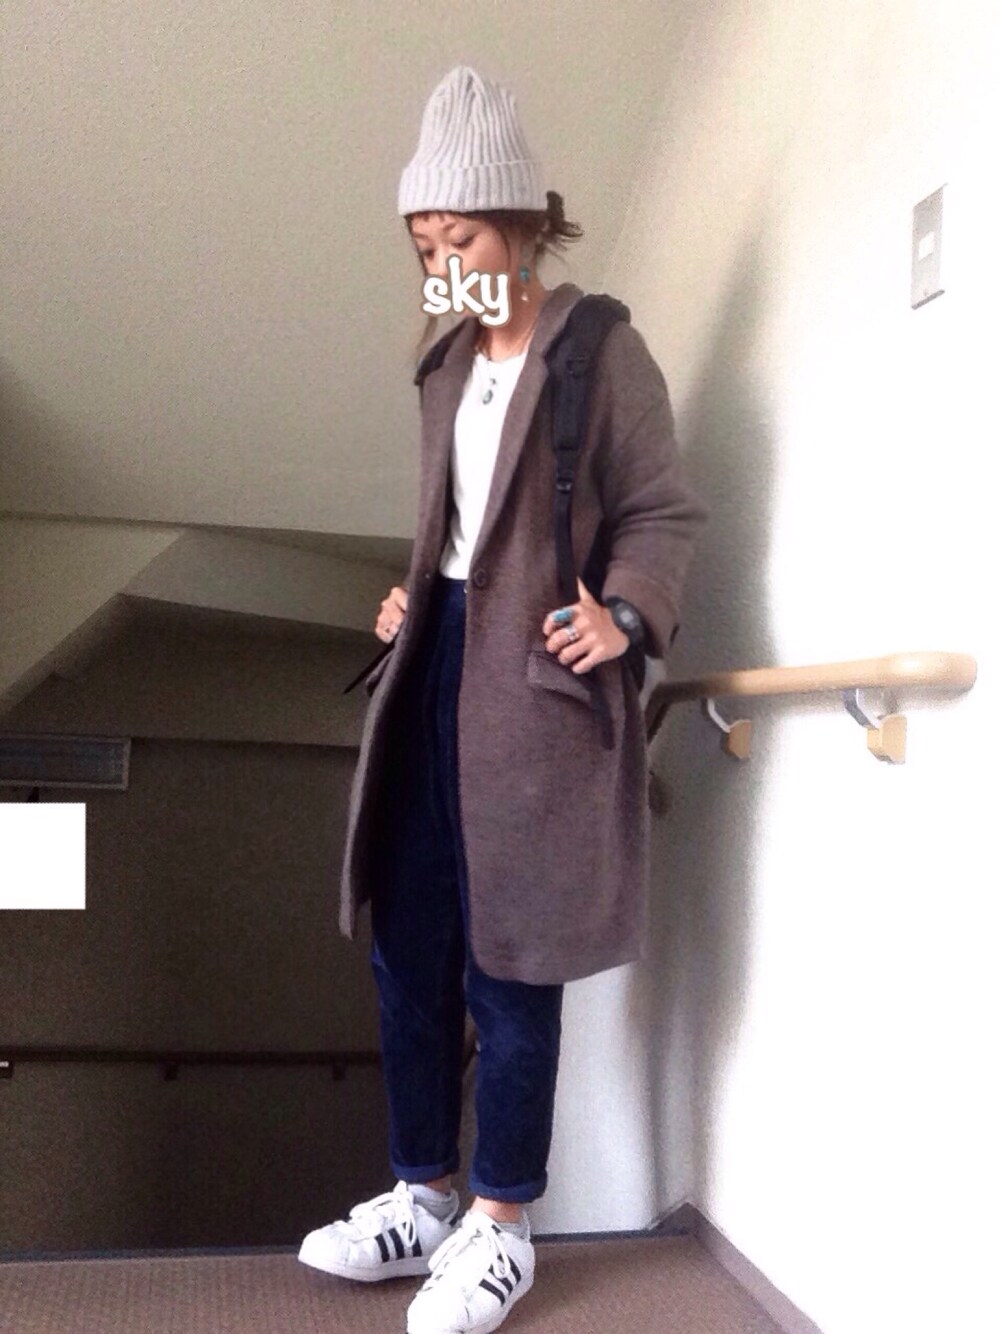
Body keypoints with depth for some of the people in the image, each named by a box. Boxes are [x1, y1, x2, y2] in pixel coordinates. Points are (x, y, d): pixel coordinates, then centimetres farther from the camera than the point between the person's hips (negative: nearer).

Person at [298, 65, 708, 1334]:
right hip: (437, 665, 7)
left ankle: (501, 1229, 17)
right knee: (409, 946, 10)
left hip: (532, 680, -7)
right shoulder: (450, 371, 19)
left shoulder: (604, 352, -3)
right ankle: (422, 1196, 26)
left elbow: (662, 512, -5)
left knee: (507, 964, -1)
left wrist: (625, 615, -21)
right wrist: (410, 604, 12)